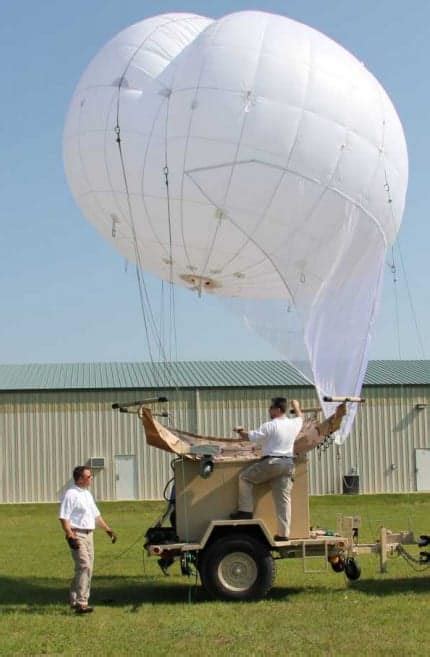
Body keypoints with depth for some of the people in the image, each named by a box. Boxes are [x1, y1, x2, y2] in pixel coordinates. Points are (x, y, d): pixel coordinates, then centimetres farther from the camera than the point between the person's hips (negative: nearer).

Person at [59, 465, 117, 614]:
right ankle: (80, 603, -16)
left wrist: (108, 529, 22)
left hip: (88, 534, 9)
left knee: (86, 568, 11)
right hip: (77, 535, -9)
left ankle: (75, 600, 21)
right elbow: (64, 518, -18)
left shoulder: (87, 494, 16)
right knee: (84, 567, -16)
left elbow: (96, 515, 25)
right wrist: (70, 536, -25)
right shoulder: (71, 494, -12)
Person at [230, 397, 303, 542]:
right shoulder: (293, 424, 8)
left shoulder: (270, 426, -11)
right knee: (284, 499, 6)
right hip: (288, 463, 6)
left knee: (244, 477, 9)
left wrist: (240, 432, 12)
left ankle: (246, 511, 5)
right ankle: (284, 533, 5)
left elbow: (250, 436, -8)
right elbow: (300, 417, 32)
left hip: (271, 462, -6)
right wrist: (296, 406, 52)